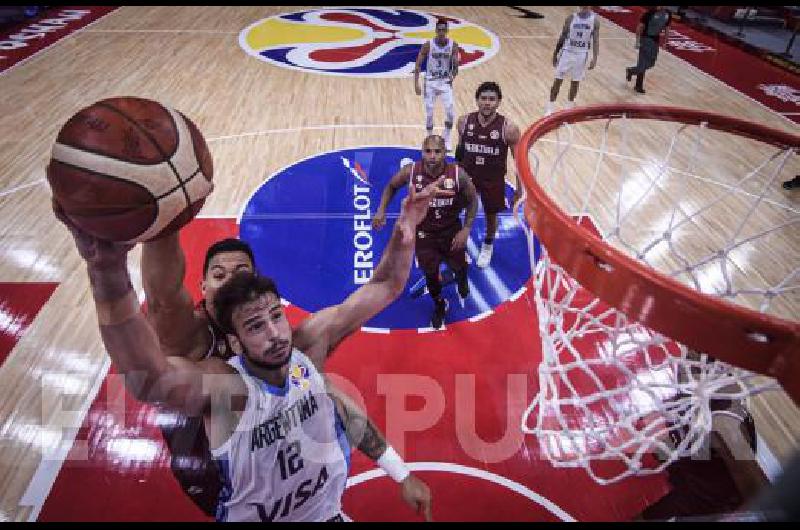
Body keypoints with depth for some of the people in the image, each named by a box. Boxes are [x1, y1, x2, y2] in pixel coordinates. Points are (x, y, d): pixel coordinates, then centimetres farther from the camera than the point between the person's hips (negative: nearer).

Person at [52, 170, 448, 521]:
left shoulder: (309, 344, -20)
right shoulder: (222, 385, -32)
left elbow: (384, 288, -18)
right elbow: (147, 377, -54)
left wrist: (403, 232, -34)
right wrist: (108, 269, -68)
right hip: (249, 516, -3)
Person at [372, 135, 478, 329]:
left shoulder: (457, 174, -25)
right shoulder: (410, 171, -23)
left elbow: (472, 200, -7)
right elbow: (391, 186, 0)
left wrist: (466, 229, -12)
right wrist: (381, 210, -10)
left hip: (452, 231, 0)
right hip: (424, 233, 0)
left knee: (458, 266, 23)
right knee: (430, 273, 14)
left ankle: (462, 278, 64)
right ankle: (439, 305, 46)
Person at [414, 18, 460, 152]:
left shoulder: (453, 45, -6)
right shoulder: (428, 45, -10)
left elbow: (455, 66, -2)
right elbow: (418, 65, -6)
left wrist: (452, 76, -19)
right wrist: (416, 83, -12)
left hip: (445, 82, 1)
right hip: (430, 82, -1)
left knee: (450, 113, -10)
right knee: (429, 113, -1)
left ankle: (447, 140, 9)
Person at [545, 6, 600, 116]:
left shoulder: (595, 20, -4)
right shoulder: (571, 18, -4)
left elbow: (596, 40, -3)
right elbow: (563, 36, 4)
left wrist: (594, 58, -12)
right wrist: (555, 53, 5)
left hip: (581, 54, 1)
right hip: (567, 52, -1)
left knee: (575, 82, 10)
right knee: (558, 80, -1)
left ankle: (569, 107, 25)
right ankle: (550, 108, 7)